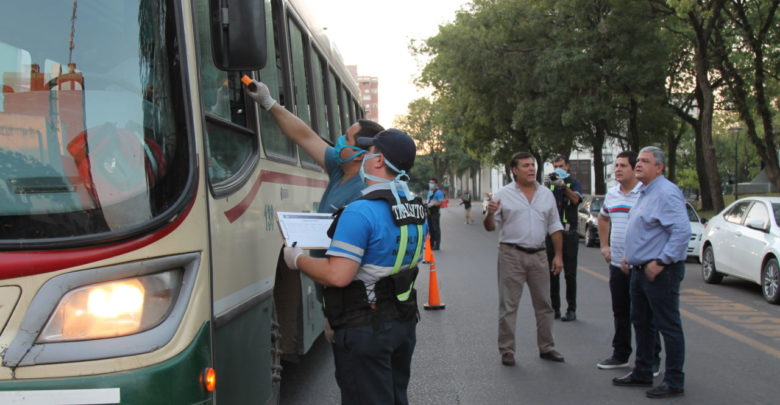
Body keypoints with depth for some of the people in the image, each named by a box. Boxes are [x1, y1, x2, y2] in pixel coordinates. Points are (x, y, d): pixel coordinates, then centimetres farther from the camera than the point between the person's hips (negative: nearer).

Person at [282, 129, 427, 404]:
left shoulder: (361, 212, -23)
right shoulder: (417, 209, 5)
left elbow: (338, 275, -28)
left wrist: (298, 259, -10)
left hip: (365, 329, -8)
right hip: (404, 322, 8)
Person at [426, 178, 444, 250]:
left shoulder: (438, 192, -10)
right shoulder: (429, 192, 18)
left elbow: (441, 202, -17)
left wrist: (433, 203, -24)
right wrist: (426, 203, 9)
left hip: (435, 212, -9)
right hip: (429, 212, 9)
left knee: (436, 228, -5)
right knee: (430, 228, 13)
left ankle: (437, 245, -2)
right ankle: (431, 244, 20)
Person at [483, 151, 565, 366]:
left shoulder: (546, 194, 9)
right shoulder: (503, 195, -3)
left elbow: (555, 227, 12)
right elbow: (490, 227, -3)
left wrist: (559, 255, 7)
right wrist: (490, 213, -25)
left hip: (538, 254, 4)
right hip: (511, 254, -4)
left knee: (544, 304, 11)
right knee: (508, 305, 1)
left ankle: (546, 347, 23)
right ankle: (506, 350, 9)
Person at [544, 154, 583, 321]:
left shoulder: (573, 182, 4)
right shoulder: (550, 182, 12)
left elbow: (575, 199, -14)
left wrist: (563, 185, -28)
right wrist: (545, 186, -20)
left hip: (569, 234, -3)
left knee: (570, 274, 0)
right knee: (552, 272, 5)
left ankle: (571, 309, 4)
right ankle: (555, 308, 12)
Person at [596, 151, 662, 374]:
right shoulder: (611, 194, 10)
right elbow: (603, 218, 28)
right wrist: (604, 245, 19)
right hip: (617, 264, 7)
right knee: (620, 313, 16)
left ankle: (652, 359, 11)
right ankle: (620, 355, 27)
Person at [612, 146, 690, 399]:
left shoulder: (666, 193, -17)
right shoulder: (644, 192, 15)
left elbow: (682, 231, -25)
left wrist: (660, 262, -24)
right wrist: (631, 257, 19)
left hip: (660, 272, -10)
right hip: (640, 270, 11)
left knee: (668, 326, -2)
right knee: (641, 323, 17)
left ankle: (674, 382, 7)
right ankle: (642, 373, 29)